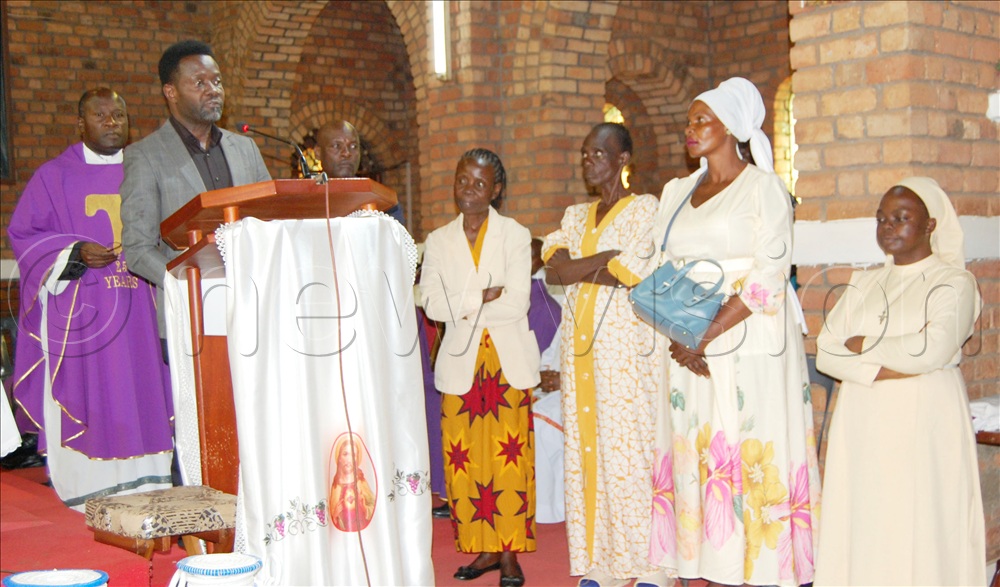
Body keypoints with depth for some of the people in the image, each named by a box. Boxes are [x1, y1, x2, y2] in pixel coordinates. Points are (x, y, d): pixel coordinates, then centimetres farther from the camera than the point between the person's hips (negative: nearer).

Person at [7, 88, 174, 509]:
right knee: (89, 397, -5)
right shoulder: (54, 177, 6)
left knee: (141, 392, 0)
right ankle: (94, 493, 2)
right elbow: (23, 234, 1)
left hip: (138, 311, 3)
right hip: (80, 313, -3)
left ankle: (143, 487, 6)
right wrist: (75, 251, -14)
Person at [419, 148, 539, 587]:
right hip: (460, 362, 3)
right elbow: (431, 304, -2)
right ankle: (485, 549, 14)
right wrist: (485, 296, -11)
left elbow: (518, 304, -9)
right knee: (465, 460, 2)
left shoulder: (516, 236, 2)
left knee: (508, 457, -3)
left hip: (507, 362, -2)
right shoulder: (438, 241, 10)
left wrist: (462, 305, -7)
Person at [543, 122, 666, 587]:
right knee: (585, 447, 5)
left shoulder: (644, 208, 1)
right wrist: (607, 261, -10)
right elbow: (553, 270, 3)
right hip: (579, 341, 6)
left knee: (628, 447, -7)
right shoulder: (575, 216, 18)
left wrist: (576, 268, -3)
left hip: (626, 343, -6)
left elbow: (633, 272, -13)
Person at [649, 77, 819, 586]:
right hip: (687, 347, 5)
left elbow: (769, 277, -11)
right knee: (697, 450, 4)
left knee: (750, 450, -5)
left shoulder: (762, 186, -3)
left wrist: (706, 335, -15)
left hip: (747, 345, -5)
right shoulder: (676, 191, 15)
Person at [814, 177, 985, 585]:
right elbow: (826, 353, 4)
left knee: (919, 521, -6)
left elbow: (933, 349, -16)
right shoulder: (864, 284, 16)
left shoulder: (954, 282, 1)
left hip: (924, 419, -4)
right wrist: (887, 368, -11)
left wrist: (863, 345, -4)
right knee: (861, 521, 1)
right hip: (863, 421, 5)